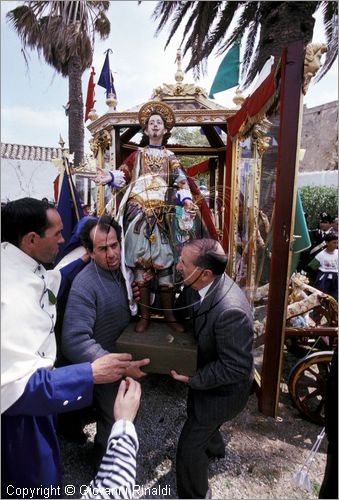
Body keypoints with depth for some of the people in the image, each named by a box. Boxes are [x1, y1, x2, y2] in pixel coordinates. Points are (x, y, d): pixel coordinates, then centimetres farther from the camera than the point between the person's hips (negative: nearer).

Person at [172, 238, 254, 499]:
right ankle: (214, 447, 67)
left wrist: (192, 379, -25)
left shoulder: (230, 311, -41)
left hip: (222, 388, -8)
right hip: (206, 371, 8)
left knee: (190, 447, 7)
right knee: (197, 416, 34)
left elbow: (236, 367, -31)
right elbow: (180, 309, 2)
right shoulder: (197, 285, -17)